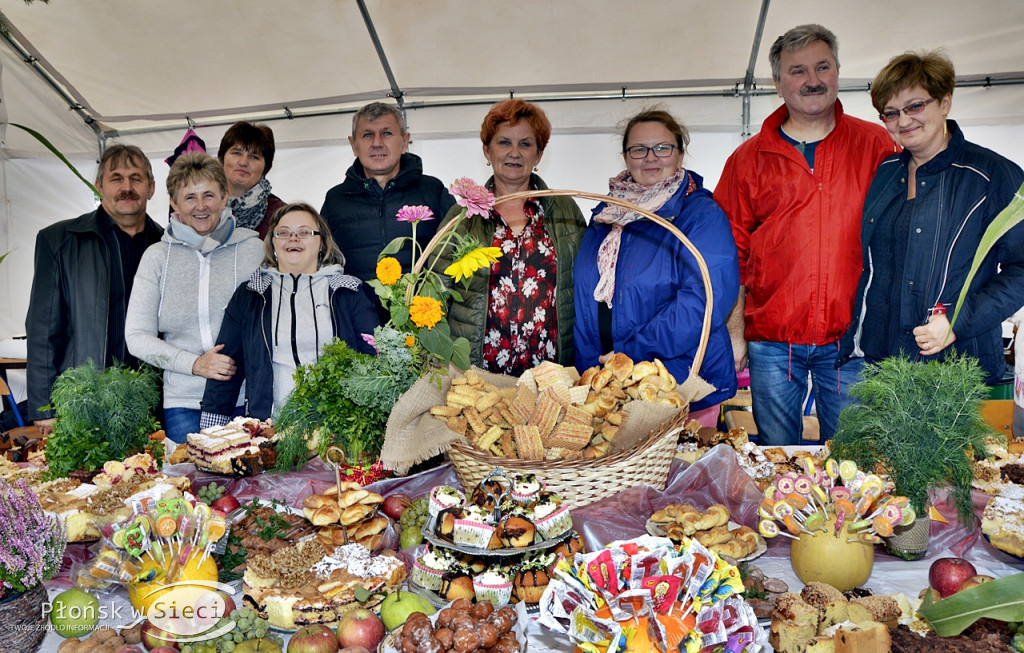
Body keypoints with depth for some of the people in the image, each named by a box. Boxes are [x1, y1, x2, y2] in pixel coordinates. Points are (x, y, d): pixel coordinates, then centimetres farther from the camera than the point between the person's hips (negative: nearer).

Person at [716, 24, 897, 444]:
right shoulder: (749, 159, 5)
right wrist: (733, 331, 0)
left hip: (850, 338, 0)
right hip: (770, 342, 0)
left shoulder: (875, 145, 5)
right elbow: (732, 251, 6)